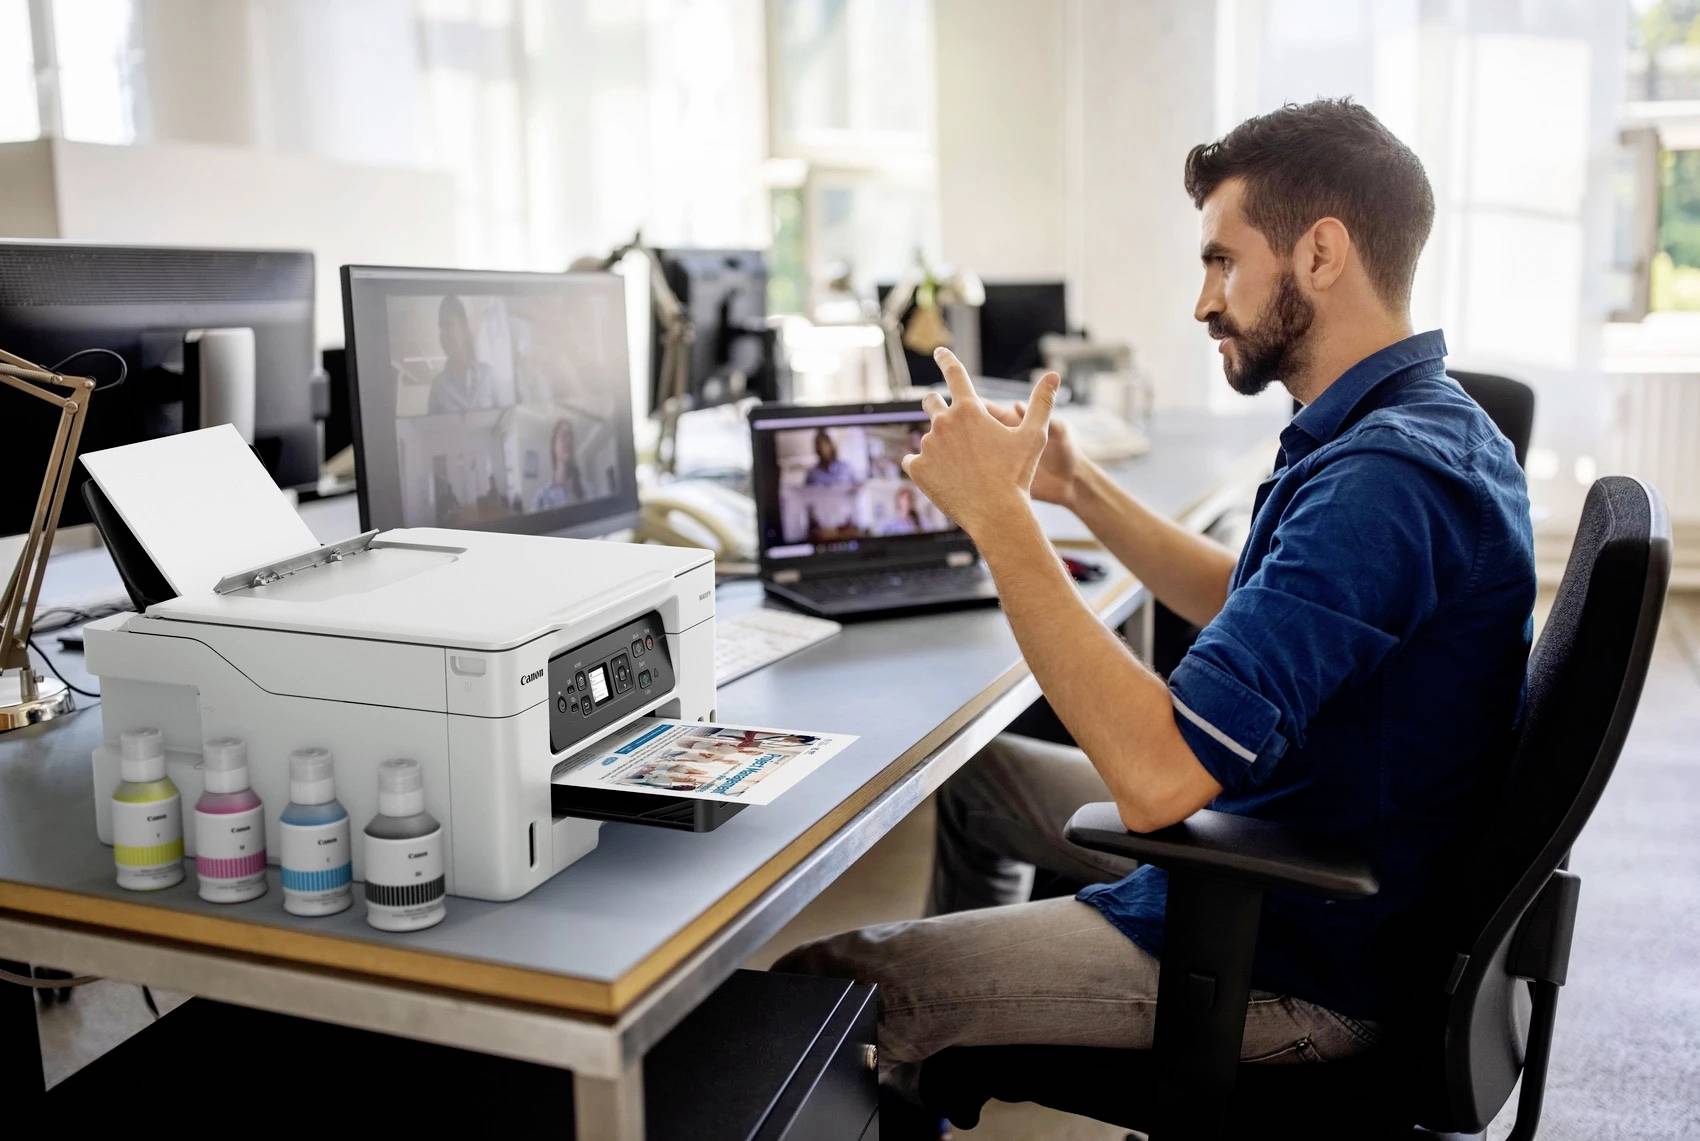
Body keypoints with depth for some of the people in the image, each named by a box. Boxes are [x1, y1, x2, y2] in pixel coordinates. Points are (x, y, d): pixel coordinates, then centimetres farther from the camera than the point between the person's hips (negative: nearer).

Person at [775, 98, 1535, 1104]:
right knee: (975, 768, 25)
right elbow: (1246, 606, 19)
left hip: (1299, 962, -10)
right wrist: (1077, 486, 9)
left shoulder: (1387, 476, -30)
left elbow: (1157, 773, -35)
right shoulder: (1420, 422, 5)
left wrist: (997, 512, -27)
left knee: (823, 986, -11)